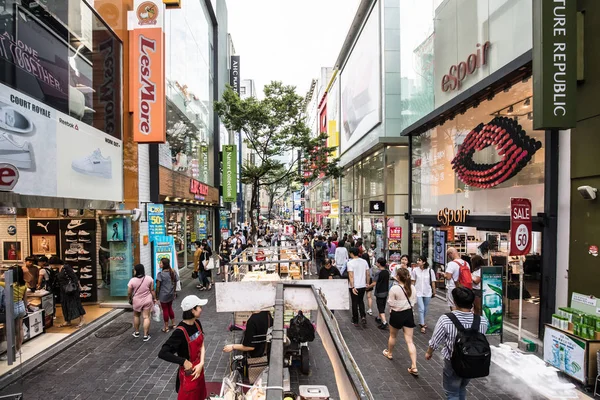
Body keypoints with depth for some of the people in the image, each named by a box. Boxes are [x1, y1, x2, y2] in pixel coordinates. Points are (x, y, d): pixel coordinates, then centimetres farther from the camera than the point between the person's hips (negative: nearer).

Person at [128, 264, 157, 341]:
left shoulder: (132, 280, -14)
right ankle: (146, 335, 6)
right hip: (147, 301, 0)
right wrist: (154, 298, 7)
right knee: (146, 317, 4)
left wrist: (130, 299, 12)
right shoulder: (149, 279, -10)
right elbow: (152, 290, -5)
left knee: (136, 316, 22)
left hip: (137, 301, 0)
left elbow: (129, 293, -7)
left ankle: (136, 332, 36)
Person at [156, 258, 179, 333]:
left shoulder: (160, 274, -18)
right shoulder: (173, 272, -2)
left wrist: (157, 295, -5)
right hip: (171, 294, 5)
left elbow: (158, 286, -16)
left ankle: (166, 327, 17)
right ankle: (173, 324, 31)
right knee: (170, 308, 22)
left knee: (165, 310, 7)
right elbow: (175, 283, 5)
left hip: (163, 295, -5)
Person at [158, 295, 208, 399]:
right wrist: (184, 362, -24)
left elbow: (202, 345, 0)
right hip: (188, 373, -7)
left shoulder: (197, 323, -6)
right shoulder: (180, 332, -28)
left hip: (199, 369, 7)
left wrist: (201, 364, -13)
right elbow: (162, 353, -28)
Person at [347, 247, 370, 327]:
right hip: (363, 285, 4)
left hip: (354, 286, -4)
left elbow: (351, 276, -19)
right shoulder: (364, 261, 1)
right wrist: (367, 284, 14)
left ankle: (355, 321, 19)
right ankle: (363, 316, 4)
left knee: (355, 303, 9)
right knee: (361, 301, 21)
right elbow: (368, 274, 4)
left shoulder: (350, 263, -14)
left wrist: (352, 287, -19)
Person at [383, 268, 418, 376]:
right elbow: (414, 301, 7)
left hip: (397, 315, -4)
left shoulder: (394, 288, -22)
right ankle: (414, 367, 2)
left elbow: (391, 303, -15)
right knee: (409, 340, 6)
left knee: (392, 336, 22)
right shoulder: (412, 288, -5)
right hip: (409, 314, 4)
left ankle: (389, 353, 45)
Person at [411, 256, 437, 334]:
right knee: (421, 309, -7)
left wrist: (434, 291, 6)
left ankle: (421, 322, 37)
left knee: (425, 309, 16)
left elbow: (433, 282, 0)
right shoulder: (415, 270, -9)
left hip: (427, 292, 2)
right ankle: (422, 326, 4)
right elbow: (413, 281, 1)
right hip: (418, 292, -1)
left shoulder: (430, 271, -10)